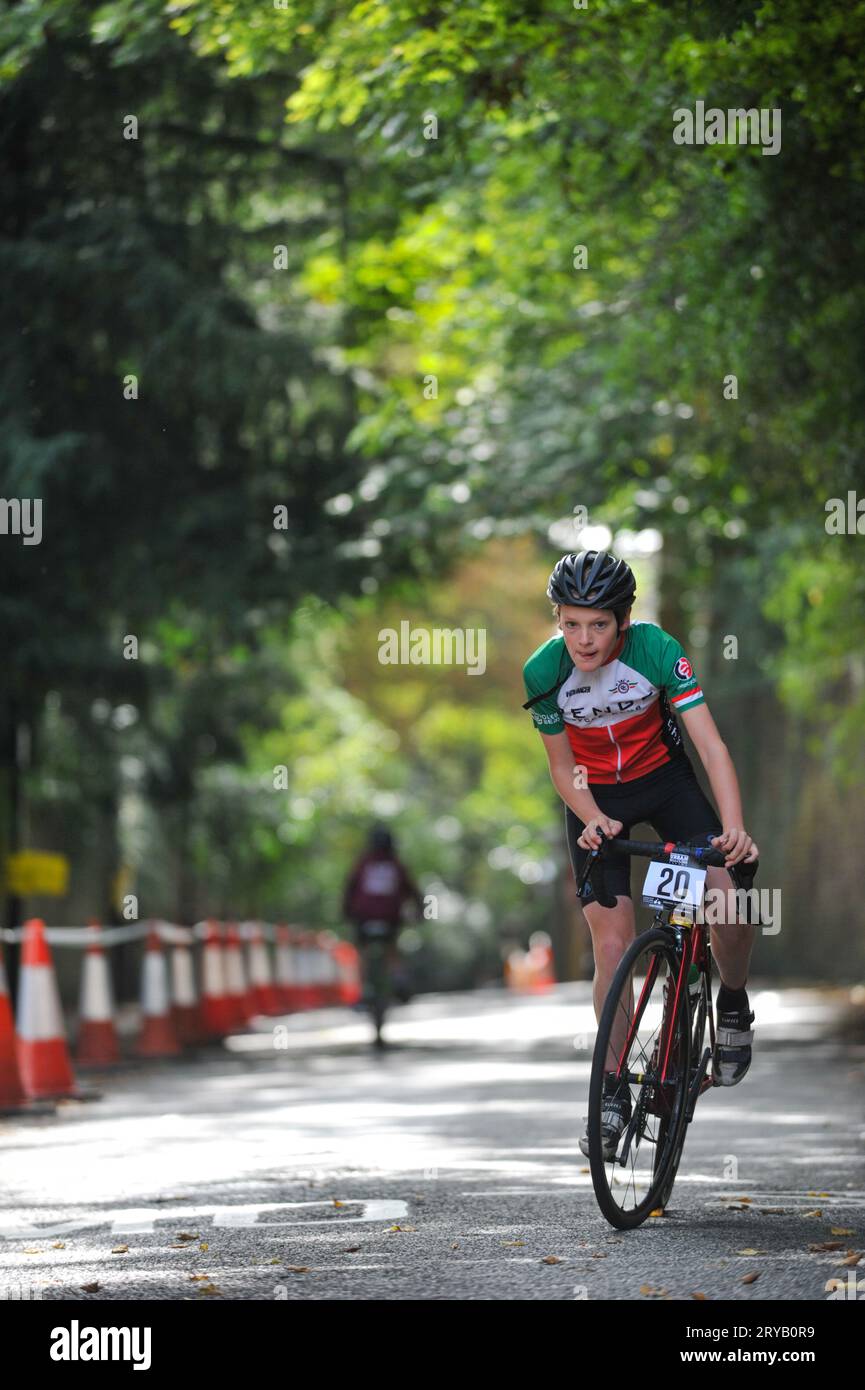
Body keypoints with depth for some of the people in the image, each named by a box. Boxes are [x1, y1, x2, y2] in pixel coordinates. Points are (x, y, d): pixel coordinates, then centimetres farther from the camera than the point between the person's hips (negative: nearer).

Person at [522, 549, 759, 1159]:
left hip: (665, 779, 0)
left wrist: (734, 827, -45)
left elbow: (710, 743, -31)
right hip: (596, 800, 0)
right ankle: (614, 1091, 4)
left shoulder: (658, 650, -27)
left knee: (729, 903, -20)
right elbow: (563, 767, -10)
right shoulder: (543, 672, -22)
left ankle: (734, 1008, 11)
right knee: (612, 947, -9)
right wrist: (594, 821, -29)